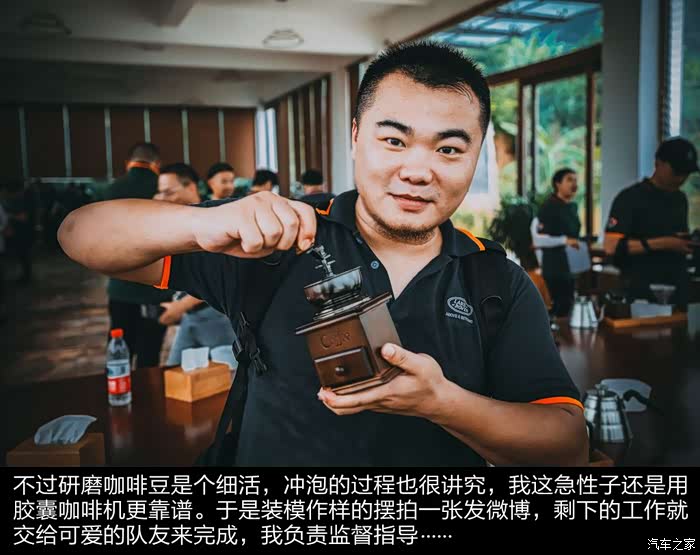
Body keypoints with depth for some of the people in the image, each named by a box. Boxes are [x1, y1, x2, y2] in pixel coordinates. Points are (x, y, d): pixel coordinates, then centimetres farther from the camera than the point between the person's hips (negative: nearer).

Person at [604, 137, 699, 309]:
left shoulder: (680, 199, 12)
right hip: (642, 294, -6)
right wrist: (662, 244, -21)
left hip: (678, 291, 7)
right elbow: (611, 246, -18)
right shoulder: (630, 198, -9)